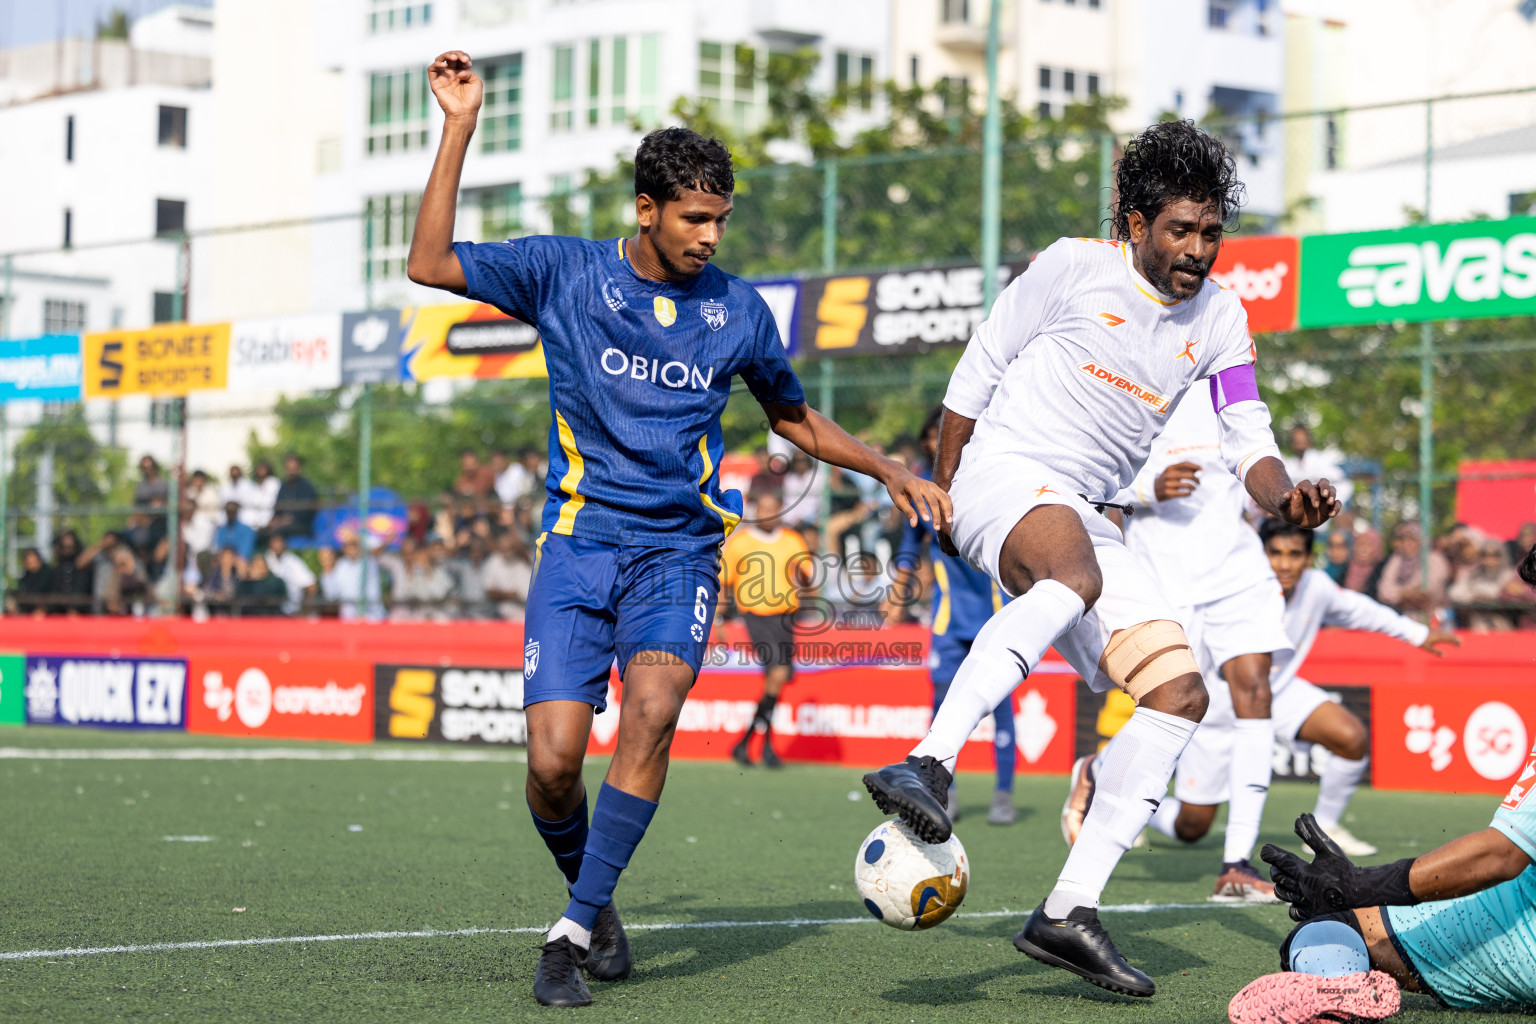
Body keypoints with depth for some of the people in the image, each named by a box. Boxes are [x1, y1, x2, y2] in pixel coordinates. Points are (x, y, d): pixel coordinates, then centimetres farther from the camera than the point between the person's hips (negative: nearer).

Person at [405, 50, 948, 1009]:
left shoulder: (737, 309, 7)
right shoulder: (566, 272, 1)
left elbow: (795, 417, 23)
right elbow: (430, 265, -5)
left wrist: (891, 470, 13)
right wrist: (461, 127, -9)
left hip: (679, 548, 1)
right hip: (579, 543, -1)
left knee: (653, 710, -27)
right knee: (554, 759, -13)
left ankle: (574, 932, -18)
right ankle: (593, 899, 18)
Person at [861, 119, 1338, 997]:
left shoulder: (1219, 317, 9)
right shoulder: (1073, 267, -6)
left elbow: (1249, 438, 5)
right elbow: (980, 368, 4)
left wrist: (1286, 497, -17)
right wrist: (942, 488, 6)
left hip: (1089, 521, 7)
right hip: (1007, 474, -7)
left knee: (1182, 691, -7)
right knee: (1076, 576, -40)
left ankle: (1070, 912, -6)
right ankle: (927, 765, -54)